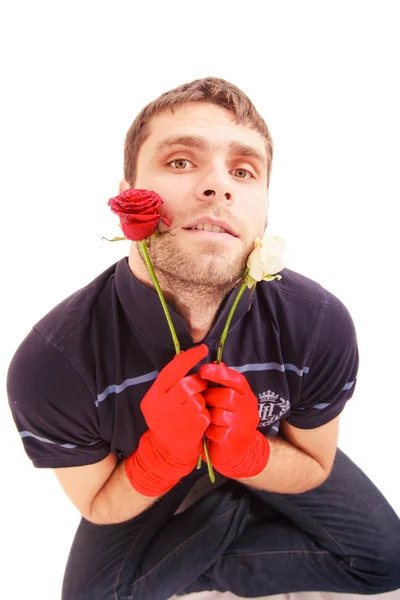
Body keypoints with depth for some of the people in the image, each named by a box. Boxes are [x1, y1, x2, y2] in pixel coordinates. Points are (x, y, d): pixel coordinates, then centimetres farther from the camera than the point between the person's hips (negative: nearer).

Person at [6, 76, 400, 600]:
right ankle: (246, 511, 6)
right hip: (144, 464, 0)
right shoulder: (50, 365, -35)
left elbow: (315, 468, -13)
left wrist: (244, 450, -36)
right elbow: (99, 507, -16)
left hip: (262, 453, 2)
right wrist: (163, 452, -39)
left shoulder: (320, 326, -31)